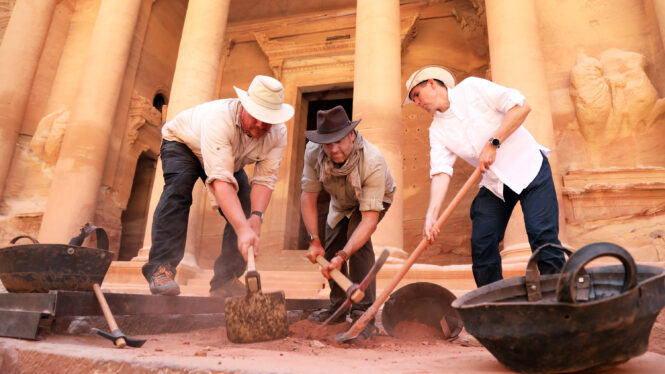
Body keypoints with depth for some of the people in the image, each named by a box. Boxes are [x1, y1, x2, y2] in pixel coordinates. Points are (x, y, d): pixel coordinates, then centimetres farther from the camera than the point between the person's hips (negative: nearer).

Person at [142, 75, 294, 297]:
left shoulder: (278, 133, -27)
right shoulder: (220, 118, -44)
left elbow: (265, 179, -28)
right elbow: (221, 180, -53)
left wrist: (256, 216, -46)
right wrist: (243, 229, -62)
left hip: (231, 160, 5)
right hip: (182, 143, -4)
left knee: (246, 207, -12)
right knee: (178, 188, -33)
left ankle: (226, 280, -3)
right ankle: (161, 267, -27)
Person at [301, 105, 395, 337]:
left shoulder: (373, 162, -43)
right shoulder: (313, 153, -31)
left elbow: (370, 219, -44)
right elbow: (308, 196, -22)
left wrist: (343, 255, -52)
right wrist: (314, 240, -27)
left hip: (375, 198, -5)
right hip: (340, 202, 5)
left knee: (357, 239, -28)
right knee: (330, 248, 4)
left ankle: (363, 313, -19)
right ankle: (338, 307, 26)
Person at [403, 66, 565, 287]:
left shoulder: (472, 88, -7)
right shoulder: (437, 130, 3)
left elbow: (521, 106, -14)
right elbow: (441, 172, -9)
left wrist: (493, 143, -20)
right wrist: (431, 216, -22)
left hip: (529, 168, -4)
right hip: (494, 184, 5)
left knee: (542, 233, -13)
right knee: (481, 243, -3)